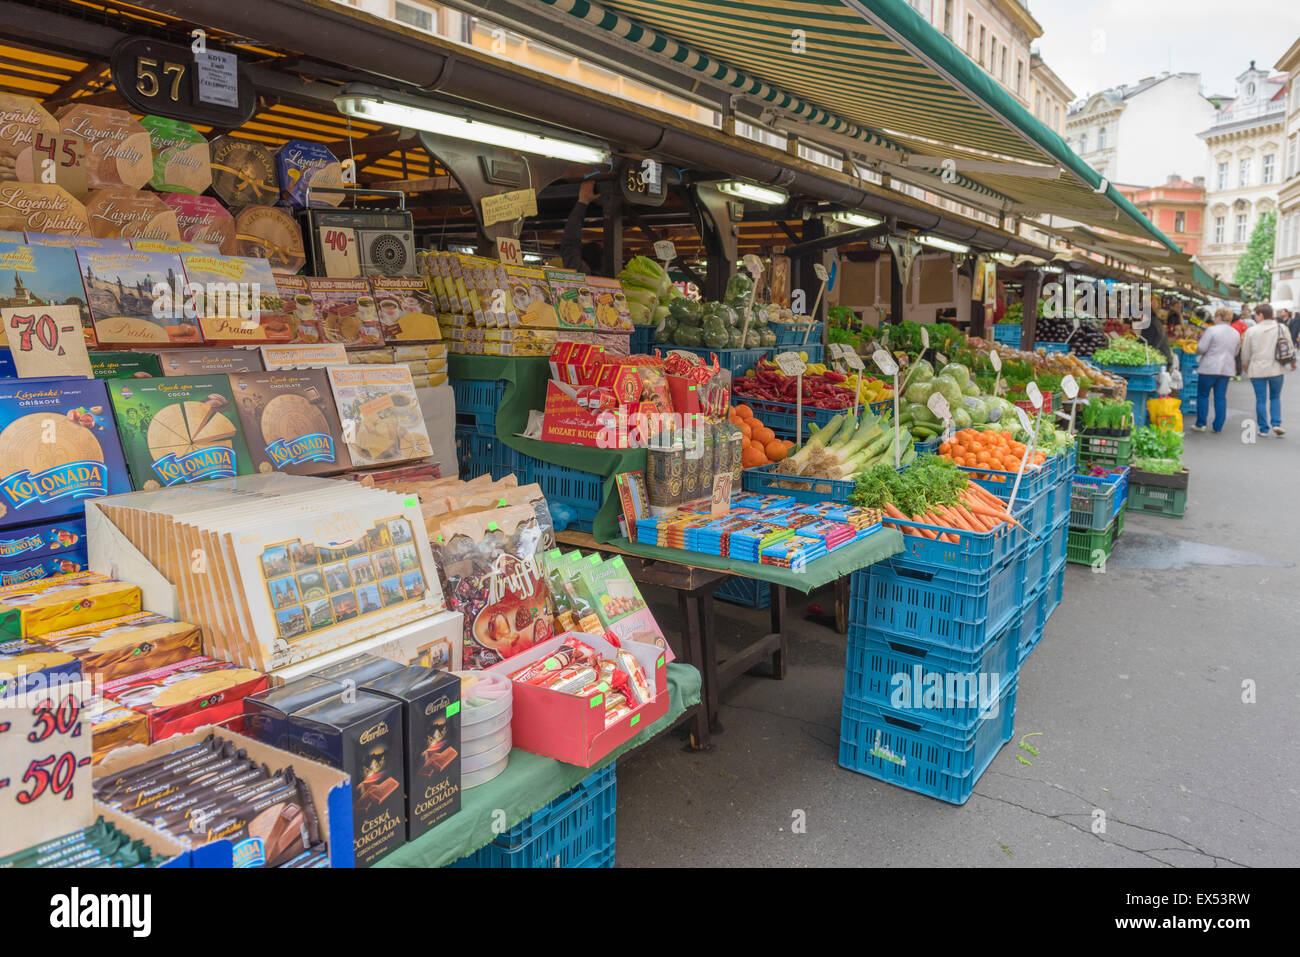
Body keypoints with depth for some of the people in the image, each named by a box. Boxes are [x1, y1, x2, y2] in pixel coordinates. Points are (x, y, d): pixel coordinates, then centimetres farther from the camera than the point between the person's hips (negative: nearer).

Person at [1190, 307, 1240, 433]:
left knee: (1203, 395, 4)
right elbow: (1235, 353, 20)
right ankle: (1218, 426, 7)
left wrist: (1202, 338, 7)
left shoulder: (1212, 330, -10)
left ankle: (1200, 424, 4)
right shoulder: (1236, 333, 11)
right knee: (1221, 397, 7)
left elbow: (1201, 349, -12)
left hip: (1209, 368, -6)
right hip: (1227, 369, 6)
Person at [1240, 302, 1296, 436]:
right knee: (1275, 397, 16)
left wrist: (1244, 365, 21)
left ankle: (1263, 429, 7)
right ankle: (1276, 423, 3)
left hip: (1257, 370, -2)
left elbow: (1245, 352, 2)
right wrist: (1292, 362, 27)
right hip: (1276, 369, 2)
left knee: (1261, 400, 4)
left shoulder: (1251, 330, -6)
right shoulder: (1281, 328, 1)